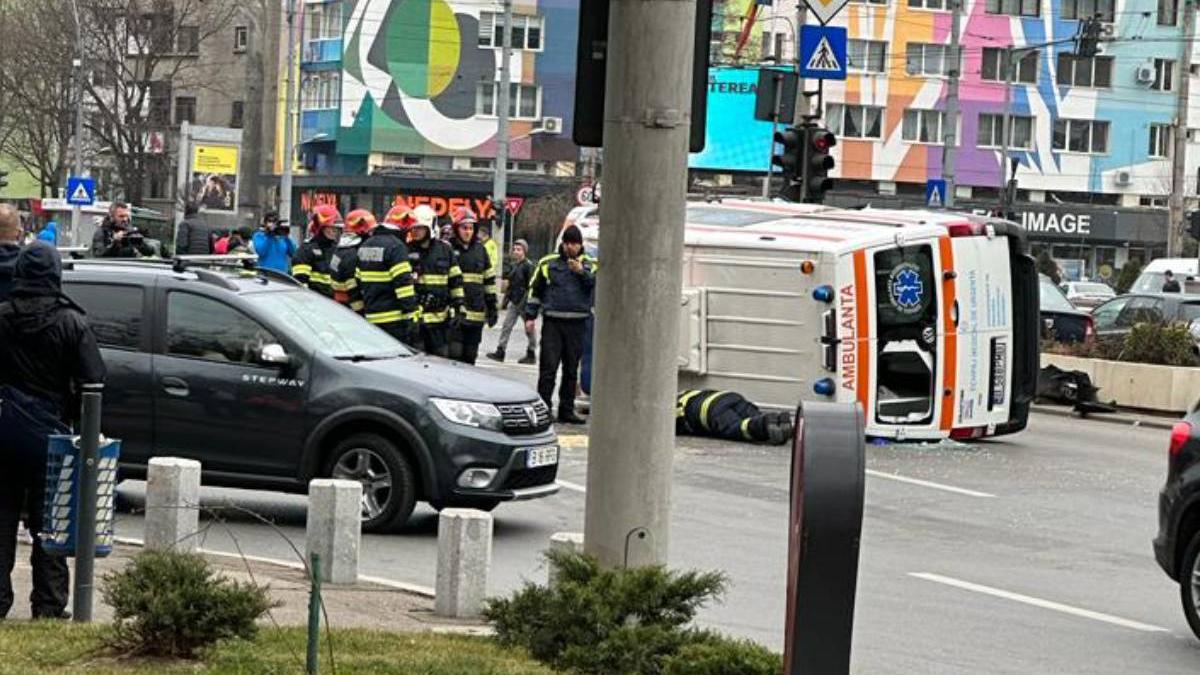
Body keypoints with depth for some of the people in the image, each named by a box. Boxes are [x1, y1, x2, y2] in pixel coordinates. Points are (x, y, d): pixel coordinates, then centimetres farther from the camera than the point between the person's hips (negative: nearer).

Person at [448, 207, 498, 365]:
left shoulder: (480, 250, 13)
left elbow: (489, 280, 18)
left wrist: (492, 307, 15)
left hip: (476, 311, 5)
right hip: (454, 311, -5)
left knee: (470, 356, 9)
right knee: (454, 353, -11)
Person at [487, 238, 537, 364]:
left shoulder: (528, 266, -11)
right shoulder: (514, 265, 12)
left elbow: (530, 286, -15)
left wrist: (526, 301, -21)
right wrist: (505, 301, 18)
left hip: (524, 301, -7)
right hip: (514, 302, 7)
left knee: (529, 329, 5)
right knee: (506, 326, 1)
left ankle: (531, 355, 14)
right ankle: (500, 352, 0)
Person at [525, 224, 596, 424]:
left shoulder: (589, 265, 9)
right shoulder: (548, 263, 8)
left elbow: (598, 284, -8)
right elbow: (535, 290, 12)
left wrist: (582, 272, -22)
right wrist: (530, 316, 6)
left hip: (577, 324, 1)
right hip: (552, 322, -1)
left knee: (571, 370, 8)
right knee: (548, 368, -6)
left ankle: (567, 410, 15)